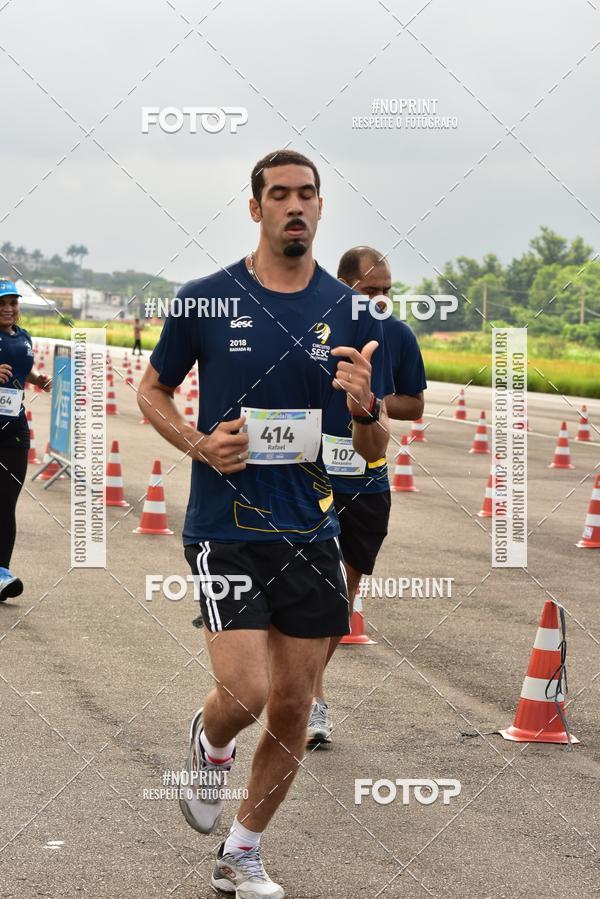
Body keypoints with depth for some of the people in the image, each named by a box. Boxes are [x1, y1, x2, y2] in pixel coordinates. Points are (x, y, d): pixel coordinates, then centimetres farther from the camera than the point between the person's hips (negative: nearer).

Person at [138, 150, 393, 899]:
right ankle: (209, 745, 21)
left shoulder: (351, 314, 2)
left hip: (311, 532, 3)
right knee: (246, 690, -16)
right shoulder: (205, 300, -4)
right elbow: (152, 390, 11)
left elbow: (374, 448, 6)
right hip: (225, 527, -3)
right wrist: (198, 444, -8)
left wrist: (364, 407, -17)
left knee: (292, 709, 6)